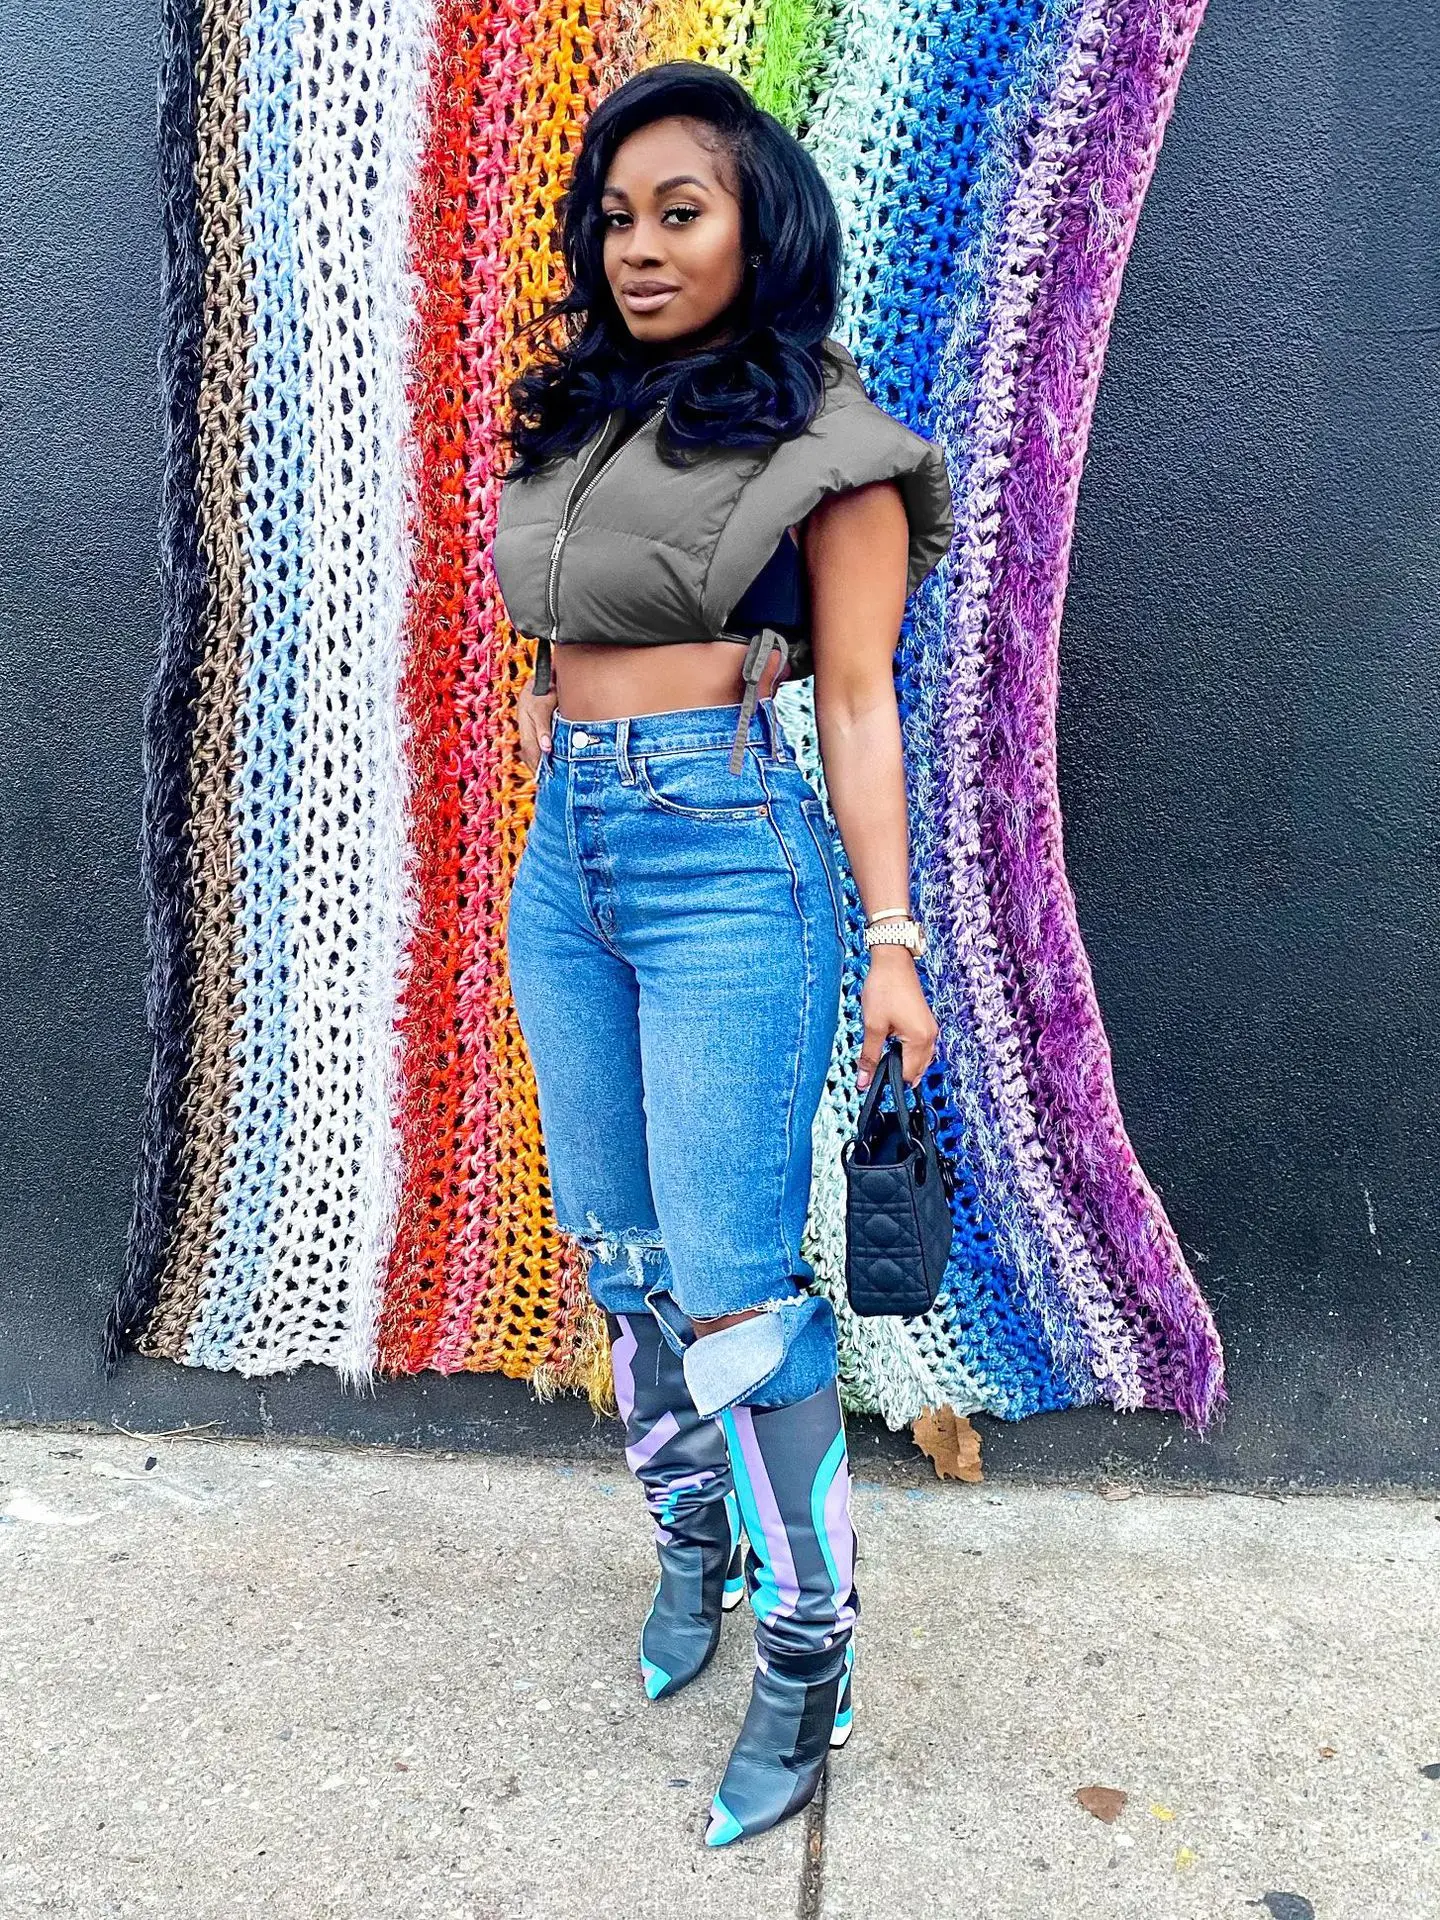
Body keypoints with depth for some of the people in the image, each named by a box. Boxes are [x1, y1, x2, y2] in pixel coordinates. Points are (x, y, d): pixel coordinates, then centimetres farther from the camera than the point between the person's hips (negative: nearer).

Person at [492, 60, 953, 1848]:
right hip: (564, 860, 7)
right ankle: (696, 1537, 33)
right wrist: (549, 722, 10)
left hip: (729, 858, -6)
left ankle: (808, 1655, 10)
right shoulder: (576, 417, 16)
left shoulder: (820, 441, -1)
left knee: (731, 1283, -7)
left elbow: (856, 702, -4)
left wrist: (892, 940, -9)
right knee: (616, 1249, 12)